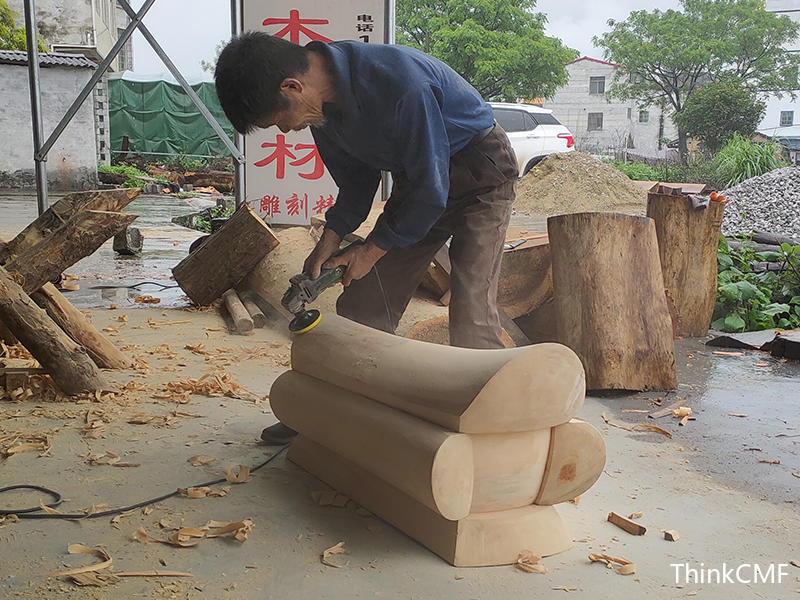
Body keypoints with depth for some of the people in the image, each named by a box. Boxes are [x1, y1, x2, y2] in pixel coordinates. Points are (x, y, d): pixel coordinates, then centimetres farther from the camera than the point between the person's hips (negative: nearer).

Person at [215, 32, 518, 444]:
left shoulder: (399, 83, -34)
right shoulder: (323, 102, -9)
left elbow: (432, 189, -26)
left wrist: (372, 250, -15)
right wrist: (330, 240, -5)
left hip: (479, 170, -7)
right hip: (417, 176, 7)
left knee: (471, 314, -19)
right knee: (364, 300, 5)